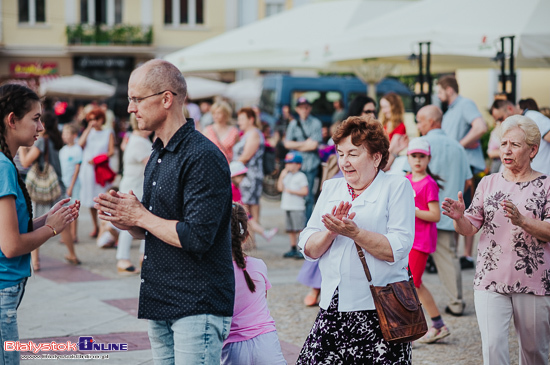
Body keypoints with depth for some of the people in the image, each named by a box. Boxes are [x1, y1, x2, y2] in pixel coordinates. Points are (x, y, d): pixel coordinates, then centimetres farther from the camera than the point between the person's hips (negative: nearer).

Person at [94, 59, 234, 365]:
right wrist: (125, 221, 0)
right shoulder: (157, 156, 15)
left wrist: (140, 216, -11)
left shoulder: (203, 157, -17)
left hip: (197, 308, -9)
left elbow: (196, 237, -23)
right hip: (159, 305, 9)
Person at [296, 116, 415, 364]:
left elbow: (398, 249, -11)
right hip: (333, 307, 5)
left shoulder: (397, 186, 1)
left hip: (380, 310, -4)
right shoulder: (331, 188, 16)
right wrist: (331, 231, -10)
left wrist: (354, 232, -20)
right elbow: (308, 248, 9)